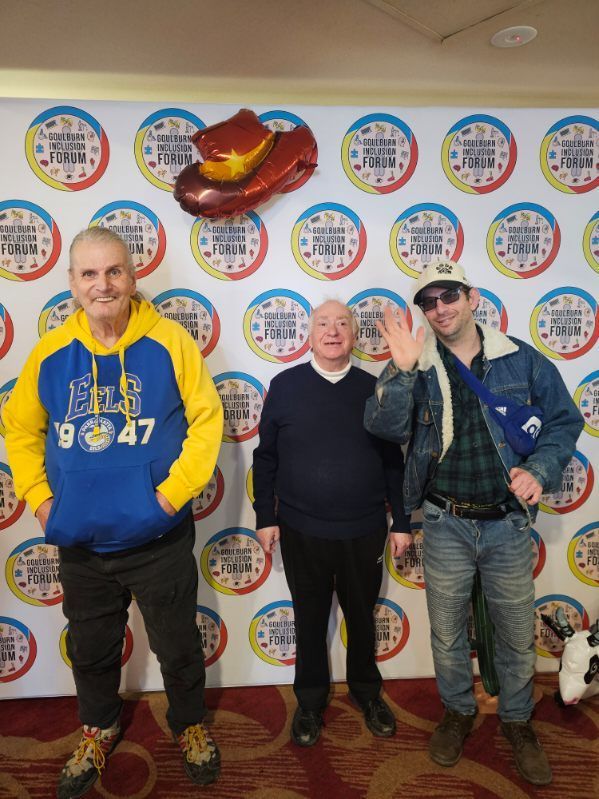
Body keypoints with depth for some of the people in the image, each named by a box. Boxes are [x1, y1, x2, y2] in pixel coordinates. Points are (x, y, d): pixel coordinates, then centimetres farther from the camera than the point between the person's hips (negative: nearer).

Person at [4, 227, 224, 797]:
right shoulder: (50, 354, -3)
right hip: (80, 543, 3)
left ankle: (189, 726, 45)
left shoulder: (169, 342, -11)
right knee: (91, 649, 23)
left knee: (177, 645, 16)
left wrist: (173, 492, -15)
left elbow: (207, 420, -10)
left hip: (159, 540, -2)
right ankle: (98, 730, 52)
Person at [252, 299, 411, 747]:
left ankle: (367, 691, 44)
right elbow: (266, 457, 0)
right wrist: (265, 517, -2)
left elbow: (393, 461, 4)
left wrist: (402, 522, 4)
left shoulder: (372, 389, -1)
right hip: (301, 533, -1)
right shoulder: (285, 386, -4)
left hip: (364, 533, 1)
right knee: (310, 620, 17)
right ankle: (311, 700, 39)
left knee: (362, 617, 19)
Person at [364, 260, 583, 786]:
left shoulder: (522, 360, -2)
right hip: (446, 526, 0)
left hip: (508, 523, 0)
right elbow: (385, 426, -16)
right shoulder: (415, 365, -3)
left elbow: (564, 421, 4)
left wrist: (540, 469, -11)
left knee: (517, 634, 16)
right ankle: (459, 712, 44)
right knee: (447, 633, 17)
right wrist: (401, 371, -30)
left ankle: (517, 720, 43)